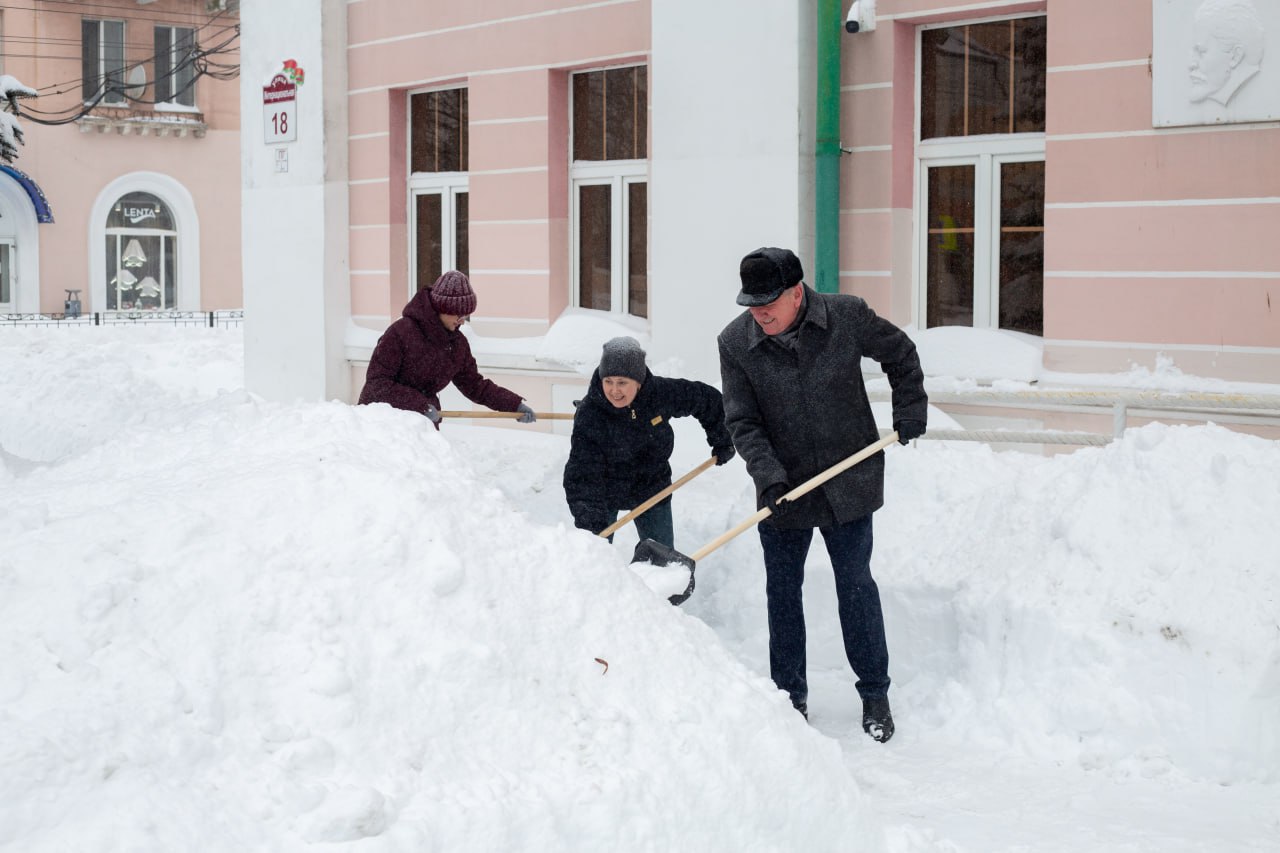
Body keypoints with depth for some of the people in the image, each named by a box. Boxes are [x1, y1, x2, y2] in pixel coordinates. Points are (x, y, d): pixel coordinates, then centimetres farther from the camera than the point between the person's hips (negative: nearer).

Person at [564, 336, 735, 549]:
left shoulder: (661, 393, -21)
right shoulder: (588, 415, -27)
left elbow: (708, 399, -2)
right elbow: (582, 474, -29)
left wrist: (722, 441, 7)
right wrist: (590, 522, -39)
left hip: (651, 490, 2)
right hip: (603, 494, -2)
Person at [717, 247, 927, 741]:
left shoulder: (847, 317, -11)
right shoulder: (735, 343, -10)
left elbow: (900, 354, 8)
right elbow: (742, 421, -9)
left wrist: (909, 413, 6)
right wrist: (768, 476, -21)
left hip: (848, 482, -1)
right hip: (782, 489, 1)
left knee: (855, 583, 5)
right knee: (782, 589, 7)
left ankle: (875, 694, 18)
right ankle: (790, 696, 20)